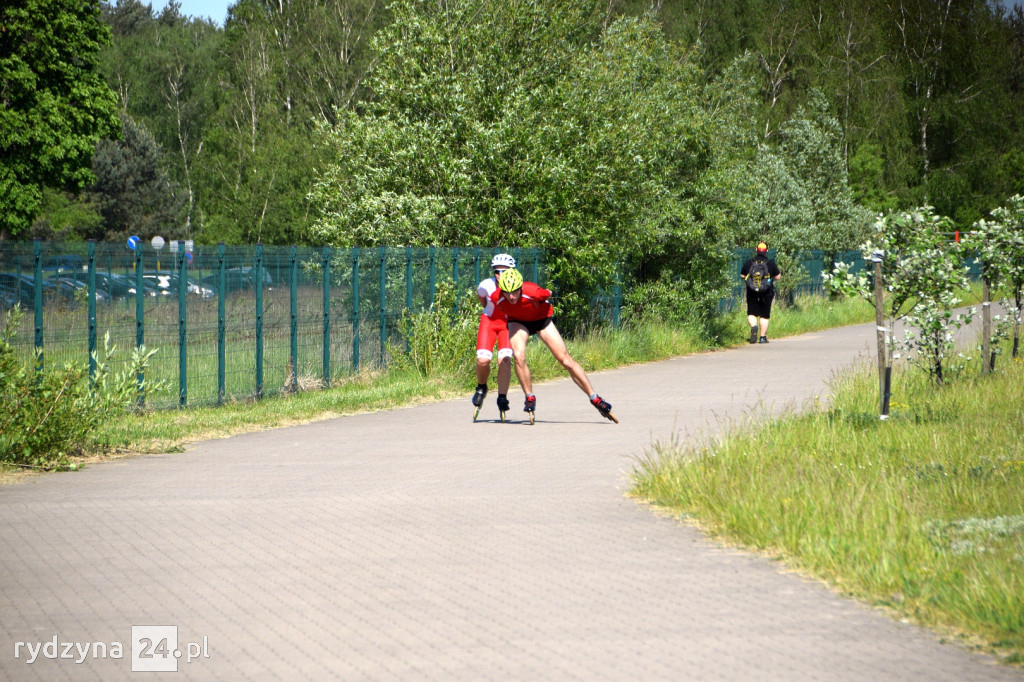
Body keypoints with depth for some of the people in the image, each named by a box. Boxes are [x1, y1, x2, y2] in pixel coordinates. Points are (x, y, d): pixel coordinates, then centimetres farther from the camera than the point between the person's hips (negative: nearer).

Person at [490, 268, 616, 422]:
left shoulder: (532, 291, -37)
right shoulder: (496, 297, -30)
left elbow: (548, 294, -12)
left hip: (541, 319, -1)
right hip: (518, 321, 1)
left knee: (566, 360, -4)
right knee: (519, 356, -26)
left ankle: (595, 398, 4)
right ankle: (530, 398, -8)